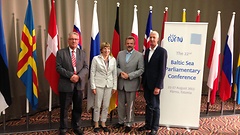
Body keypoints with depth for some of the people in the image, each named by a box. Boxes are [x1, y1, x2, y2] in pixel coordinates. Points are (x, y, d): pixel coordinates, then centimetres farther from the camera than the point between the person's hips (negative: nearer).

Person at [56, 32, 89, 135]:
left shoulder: (82, 53, 9)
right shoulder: (61, 52, -1)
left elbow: (86, 67, 3)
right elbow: (58, 67, -8)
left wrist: (78, 76, -15)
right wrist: (70, 75, -19)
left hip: (79, 85, 3)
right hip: (65, 85, -3)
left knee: (78, 108, 13)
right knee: (64, 108, 7)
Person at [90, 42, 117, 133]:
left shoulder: (113, 59, 5)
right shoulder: (96, 59, -4)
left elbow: (114, 73, 8)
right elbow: (92, 73, -4)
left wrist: (114, 86, 4)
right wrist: (93, 86, -9)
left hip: (109, 85, 3)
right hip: (99, 85, -3)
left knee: (106, 106, 9)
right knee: (97, 105, 4)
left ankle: (103, 124, 24)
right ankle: (96, 125, 19)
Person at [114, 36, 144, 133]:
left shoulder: (139, 55, -5)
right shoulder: (120, 54, 8)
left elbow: (141, 70, -10)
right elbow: (116, 66, 8)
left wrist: (129, 76, -18)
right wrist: (120, 72, -12)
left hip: (131, 84, -4)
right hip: (121, 83, 4)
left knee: (130, 105, 7)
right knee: (120, 104, 14)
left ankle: (129, 124, 21)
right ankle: (121, 121, 30)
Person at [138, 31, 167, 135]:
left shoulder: (162, 51, -10)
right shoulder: (147, 51, 11)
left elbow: (162, 70, -14)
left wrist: (158, 86, -17)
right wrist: (143, 82, 11)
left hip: (154, 84, -6)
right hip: (146, 83, 6)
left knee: (155, 106, 4)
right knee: (148, 105, 15)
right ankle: (148, 124, 28)